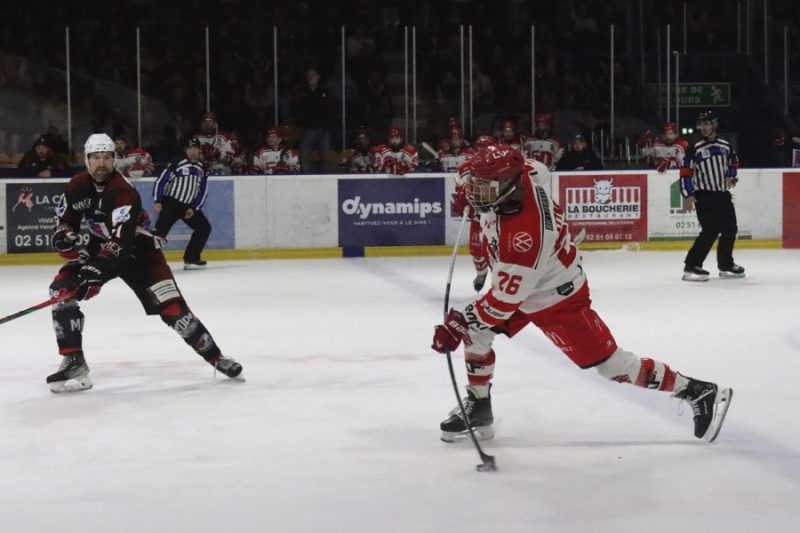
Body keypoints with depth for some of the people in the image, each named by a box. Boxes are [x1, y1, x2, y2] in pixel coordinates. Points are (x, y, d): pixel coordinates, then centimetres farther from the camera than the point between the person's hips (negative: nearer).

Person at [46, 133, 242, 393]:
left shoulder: (123, 191, -29)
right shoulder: (77, 186, -8)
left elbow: (120, 238, -39)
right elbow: (65, 218, 9)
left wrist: (97, 269, -51)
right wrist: (64, 237, -14)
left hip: (138, 250, -5)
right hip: (100, 248, 5)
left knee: (171, 308, -13)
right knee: (62, 289, -17)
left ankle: (216, 357, 3)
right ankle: (73, 362, -13)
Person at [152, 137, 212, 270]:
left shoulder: (201, 169, 7)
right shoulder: (177, 164, -11)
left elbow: (203, 191, 8)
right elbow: (160, 181, -11)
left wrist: (194, 208, -3)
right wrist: (158, 202, -17)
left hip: (189, 206, 7)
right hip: (171, 203, -7)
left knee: (204, 228, 4)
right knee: (161, 229, -20)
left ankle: (191, 258, 11)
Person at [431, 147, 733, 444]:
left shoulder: (525, 234, -40)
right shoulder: (520, 176, -17)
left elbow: (506, 297, -34)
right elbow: (537, 169, 10)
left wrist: (459, 323, -26)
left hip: (557, 297, -9)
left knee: (611, 365, -6)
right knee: (474, 333, 5)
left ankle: (698, 393, 5)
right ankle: (478, 408, 19)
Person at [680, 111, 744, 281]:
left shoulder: (725, 146, 7)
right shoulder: (695, 149, -8)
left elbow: (733, 162, 23)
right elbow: (686, 172, -10)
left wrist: (731, 176, 4)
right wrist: (688, 195, -16)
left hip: (723, 194, 6)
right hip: (703, 195, -6)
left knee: (730, 229, 11)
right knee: (710, 230, -17)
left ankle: (725, 264, 27)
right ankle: (691, 266, -16)